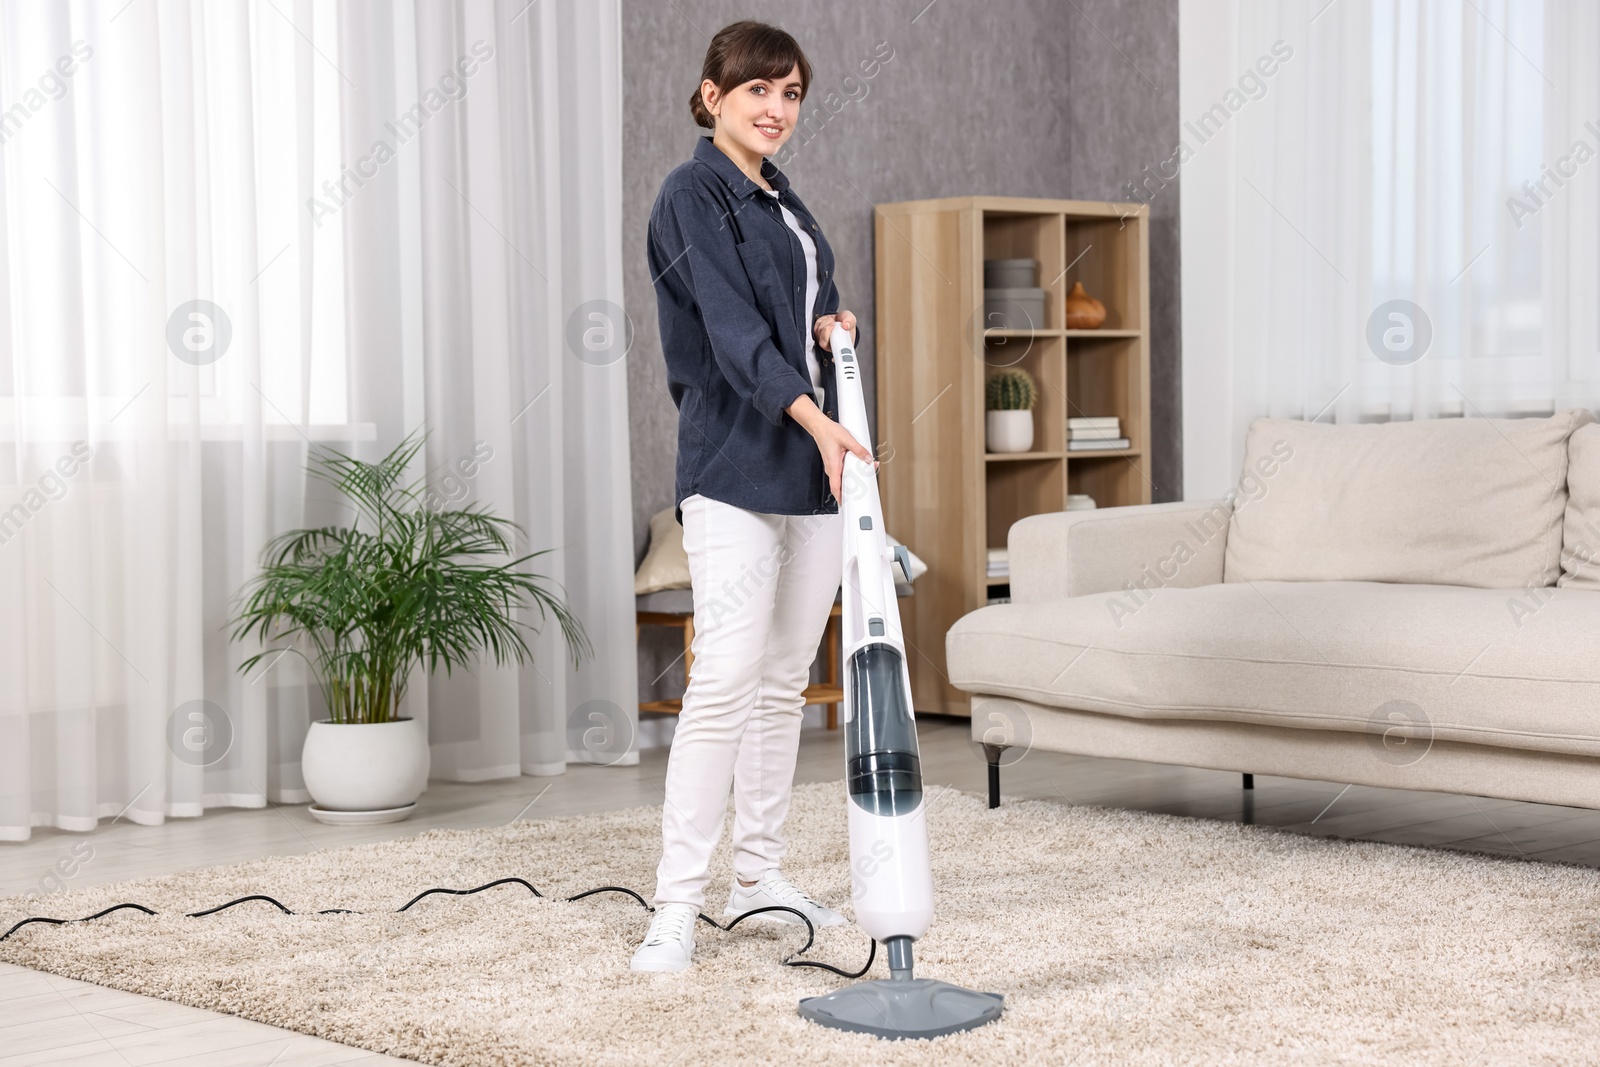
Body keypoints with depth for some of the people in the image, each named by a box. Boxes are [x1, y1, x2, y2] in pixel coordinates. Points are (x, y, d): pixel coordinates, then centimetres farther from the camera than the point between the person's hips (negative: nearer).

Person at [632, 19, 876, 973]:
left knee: (786, 680, 10)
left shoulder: (786, 203, 18)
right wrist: (815, 417, -33)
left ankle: (761, 876, 19)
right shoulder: (693, 195, -8)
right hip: (734, 464, -8)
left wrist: (829, 325, 1)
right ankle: (678, 908, -12)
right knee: (726, 679, -14)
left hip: (812, 463, 8)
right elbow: (731, 328, -20)